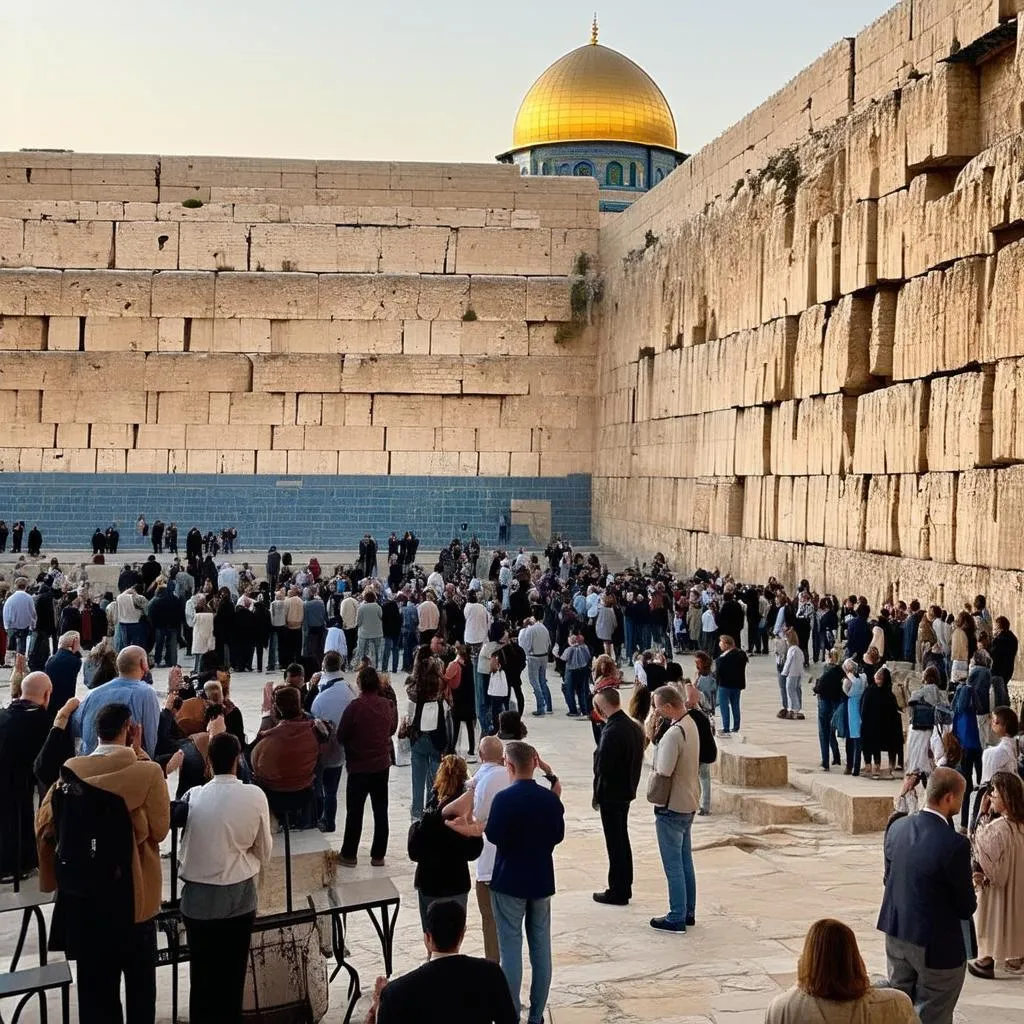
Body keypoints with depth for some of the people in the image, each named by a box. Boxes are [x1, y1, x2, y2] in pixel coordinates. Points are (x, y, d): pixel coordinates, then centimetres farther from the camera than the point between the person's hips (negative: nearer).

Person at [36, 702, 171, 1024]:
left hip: (81, 892, 3)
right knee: (139, 979, 15)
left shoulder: (69, 773, -3)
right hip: (132, 891, -3)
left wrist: (60, 875, 15)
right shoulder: (147, 772, -16)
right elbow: (159, 828, -9)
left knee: (94, 980, 13)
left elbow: (44, 826, 1)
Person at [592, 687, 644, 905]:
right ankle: (625, 887, 27)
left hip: (611, 795, -9)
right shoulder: (634, 727, 5)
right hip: (627, 791, 9)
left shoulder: (612, 731, -23)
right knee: (622, 840, 18)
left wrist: (597, 795, -9)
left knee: (615, 843, 0)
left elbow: (602, 767, -22)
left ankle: (617, 892, 8)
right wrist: (631, 785, 14)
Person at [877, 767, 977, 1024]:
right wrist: (970, 903, 8)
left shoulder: (897, 828, -5)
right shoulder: (954, 845, -24)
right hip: (936, 945, -6)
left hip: (896, 935, 6)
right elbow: (967, 906, -14)